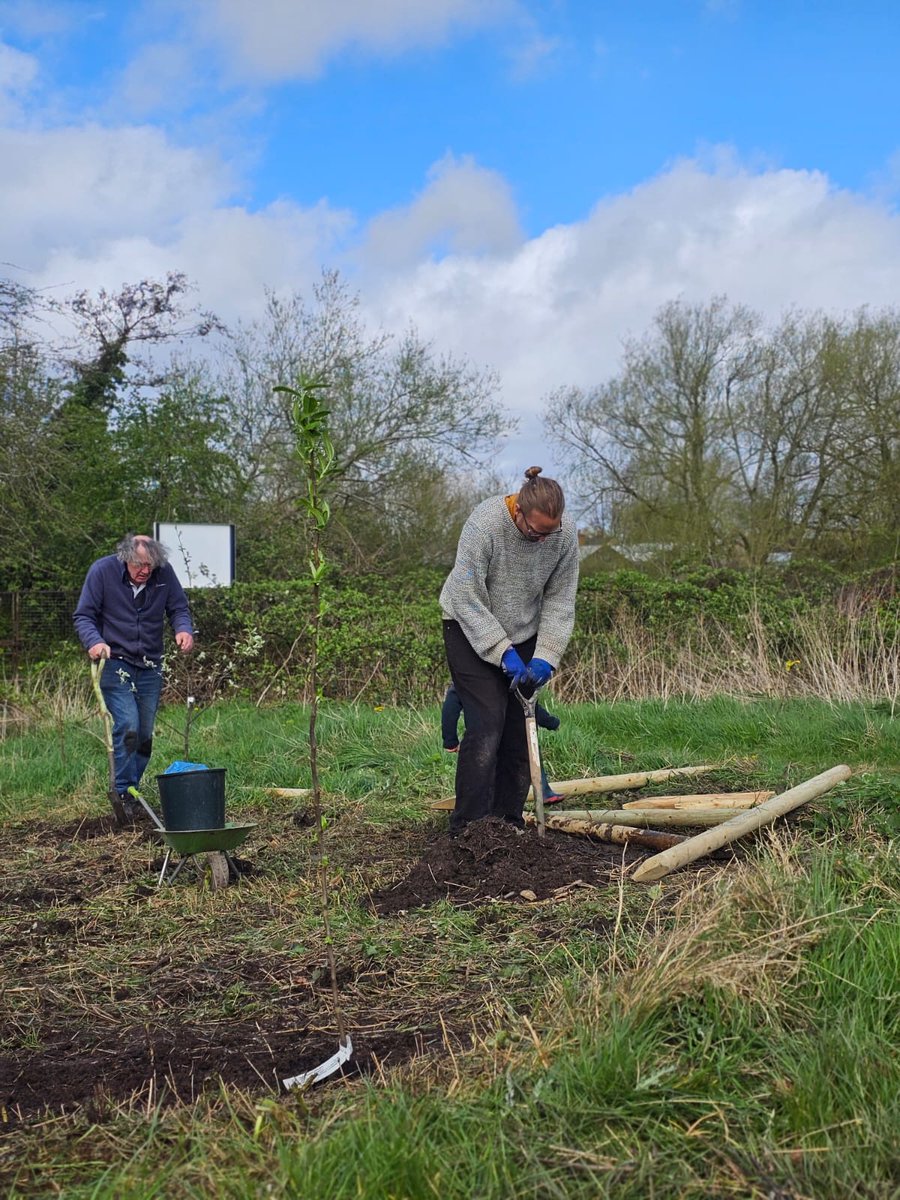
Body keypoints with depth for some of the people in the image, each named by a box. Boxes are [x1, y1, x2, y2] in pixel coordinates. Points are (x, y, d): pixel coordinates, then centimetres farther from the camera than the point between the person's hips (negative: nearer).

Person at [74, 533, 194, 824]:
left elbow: (179, 608, 5)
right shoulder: (102, 571, -11)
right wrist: (94, 641, -26)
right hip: (115, 663, -4)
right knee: (127, 727, -18)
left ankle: (130, 793, 21)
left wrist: (183, 630, -18)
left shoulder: (165, 574, -6)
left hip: (150, 667, 4)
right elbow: (84, 616, -7)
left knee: (145, 734, 7)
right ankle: (125, 793, -9)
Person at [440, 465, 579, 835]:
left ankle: (508, 824, 12)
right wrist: (503, 653, -26)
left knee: (519, 728, 1)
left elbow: (559, 600, -6)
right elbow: (466, 598, -24)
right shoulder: (485, 523, -28)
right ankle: (468, 826, -12)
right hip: (471, 630, -4)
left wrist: (546, 656, -17)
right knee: (487, 724, -16)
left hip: (523, 637, 5)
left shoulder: (566, 534, -15)